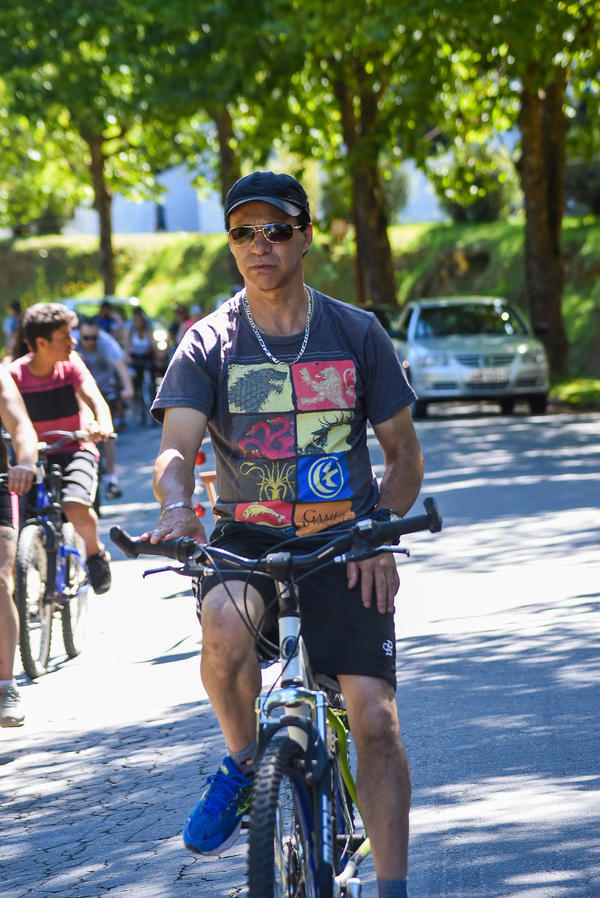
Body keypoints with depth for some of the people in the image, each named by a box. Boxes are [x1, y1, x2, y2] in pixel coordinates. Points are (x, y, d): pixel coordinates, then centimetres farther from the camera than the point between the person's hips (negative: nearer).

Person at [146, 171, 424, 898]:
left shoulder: (356, 334, 2)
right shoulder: (208, 345, -1)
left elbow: (404, 453, 8)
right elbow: (176, 446, -13)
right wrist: (175, 506, -36)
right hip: (246, 539, -1)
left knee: (375, 718, -12)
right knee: (224, 621, -35)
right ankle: (243, 762, -7)